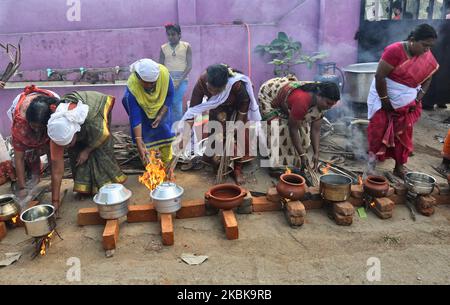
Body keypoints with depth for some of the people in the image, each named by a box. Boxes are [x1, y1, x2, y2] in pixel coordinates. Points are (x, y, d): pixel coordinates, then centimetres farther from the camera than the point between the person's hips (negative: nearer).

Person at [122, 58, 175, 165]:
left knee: (165, 132, 5)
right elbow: (135, 118, -38)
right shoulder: (132, 87, -40)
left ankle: (167, 164, 25)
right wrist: (139, 144, -40)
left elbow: (170, 95, -17)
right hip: (142, 109, -2)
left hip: (161, 106, 2)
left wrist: (161, 115, -22)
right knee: (145, 134, -6)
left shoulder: (164, 73, -36)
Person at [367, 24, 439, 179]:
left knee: (403, 134, 7)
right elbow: (379, 76, -22)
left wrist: (418, 99, -3)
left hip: (407, 103, 5)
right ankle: (373, 154, 20)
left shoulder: (429, 58, -4)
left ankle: (399, 165, 16)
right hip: (385, 96, -4)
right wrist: (385, 100, -17)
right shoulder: (395, 50, -22)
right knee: (379, 128, -1)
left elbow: (427, 79, 9)